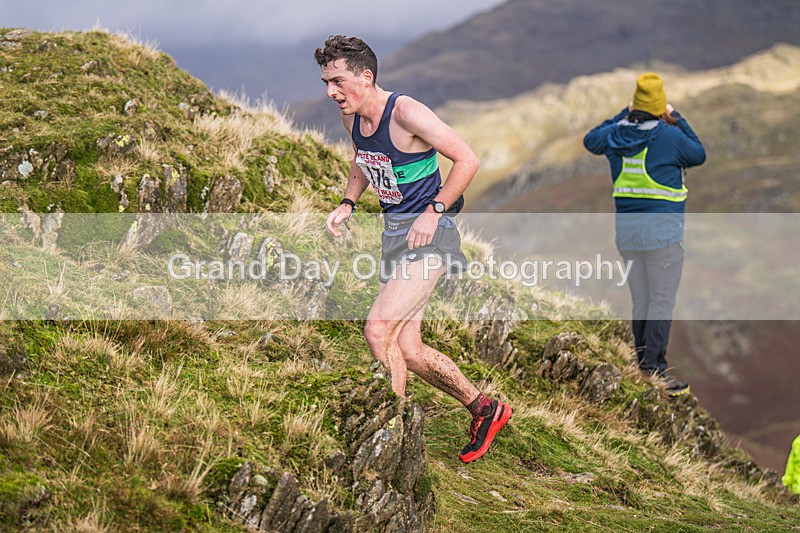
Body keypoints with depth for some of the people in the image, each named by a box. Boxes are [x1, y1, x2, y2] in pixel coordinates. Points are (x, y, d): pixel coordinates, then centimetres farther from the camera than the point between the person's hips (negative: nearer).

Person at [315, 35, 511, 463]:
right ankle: (484, 408, 26)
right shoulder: (351, 117, 4)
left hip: (429, 234, -9)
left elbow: (467, 160, -16)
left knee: (378, 330, -20)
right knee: (408, 351, 8)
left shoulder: (406, 113, -19)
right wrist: (347, 203, 9)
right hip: (394, 234, 9)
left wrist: (433, 211, -19)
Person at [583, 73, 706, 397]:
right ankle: (654, 370, -7)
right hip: (662, 231, -6)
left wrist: (623, 115, 25)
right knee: (662, 302, -3)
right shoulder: (670, 136, -11)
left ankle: (643, 367, 18)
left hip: (626, 232, 6)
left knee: (641, 303, 13)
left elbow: (590, 141, 26)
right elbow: (698, 156, 7)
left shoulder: (616, 134, 3)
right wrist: (677, 120, 12)